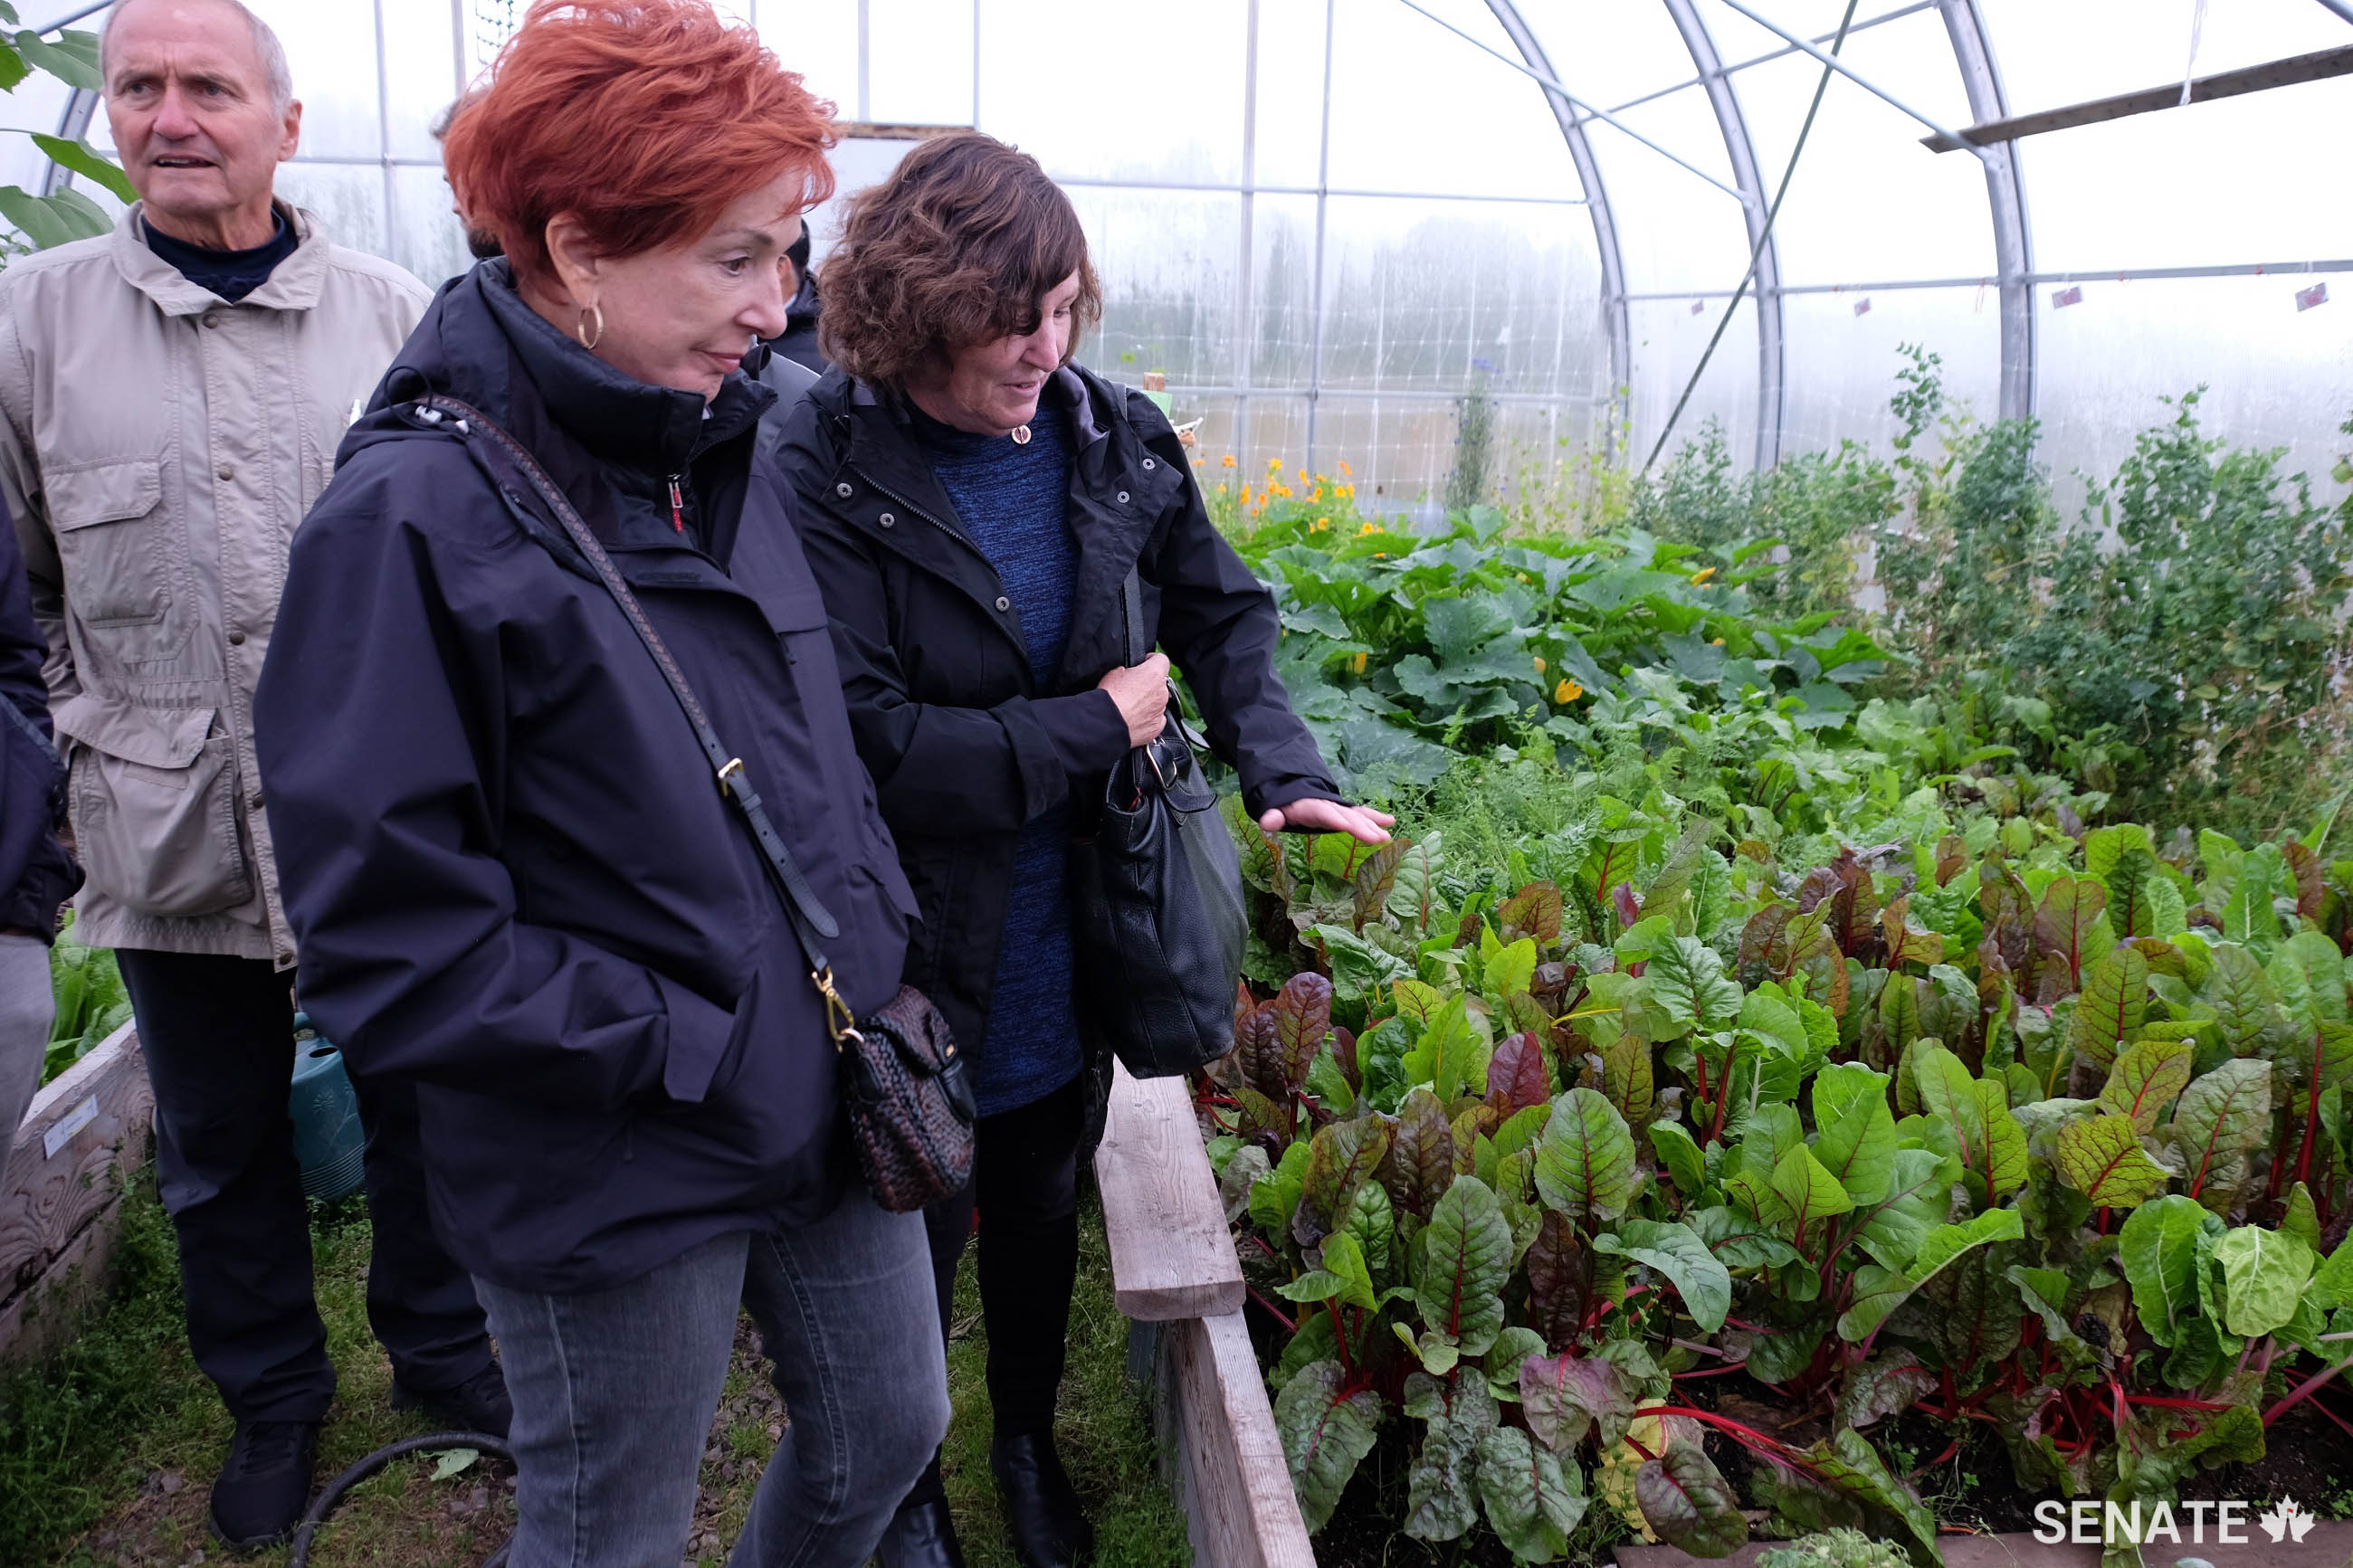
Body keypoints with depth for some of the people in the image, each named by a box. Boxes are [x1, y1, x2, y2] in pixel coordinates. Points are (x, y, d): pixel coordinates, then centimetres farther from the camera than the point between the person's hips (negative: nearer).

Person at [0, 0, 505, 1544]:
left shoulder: (394, 315, 0)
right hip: (172, 828, 1)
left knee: (419, 1112, 14)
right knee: (222, 1150, 16)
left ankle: (443, 1349, 39)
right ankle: (273, 1393, 40)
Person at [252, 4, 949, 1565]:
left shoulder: (731, 458, 3)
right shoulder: (416, 516, -19)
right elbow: (386, 938, -20)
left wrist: (884, 961, 3)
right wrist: (692, 1053, -18)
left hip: (833, 1092, 7)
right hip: (619, 1178, -6)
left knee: (889, 1433, 24)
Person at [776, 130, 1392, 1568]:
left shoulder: (1116, 438, -6)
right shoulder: (828, 472, -21)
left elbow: (1222, 611, 7)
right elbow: (869, 743, -25)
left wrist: (1284, 768, -10)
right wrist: (1096, 727, -19)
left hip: (1068, 943, 4)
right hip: (915, 950, -4)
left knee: (1042, 1207, 23)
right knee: (914, 1231, 16)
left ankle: (1029, 1438, 50)